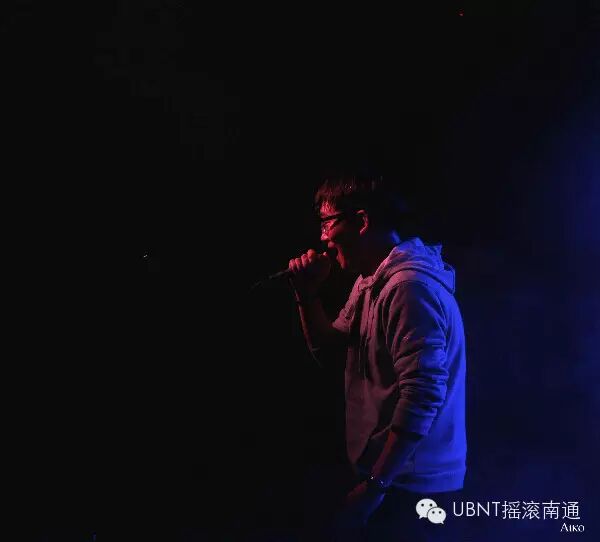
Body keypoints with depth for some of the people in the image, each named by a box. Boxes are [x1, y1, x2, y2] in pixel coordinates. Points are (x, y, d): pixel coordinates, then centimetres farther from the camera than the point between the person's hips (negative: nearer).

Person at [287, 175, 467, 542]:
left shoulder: (409, 287, -23)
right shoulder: (370, 281, 10)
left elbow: (422, 397, -28)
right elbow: (327, 346, 18)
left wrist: (375, 483, -23)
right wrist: (308, 294, 2)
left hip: (411, 483, -9)